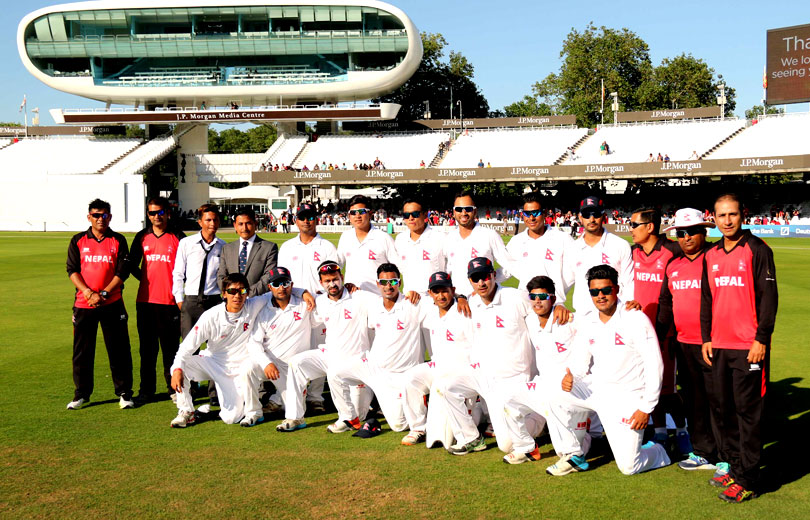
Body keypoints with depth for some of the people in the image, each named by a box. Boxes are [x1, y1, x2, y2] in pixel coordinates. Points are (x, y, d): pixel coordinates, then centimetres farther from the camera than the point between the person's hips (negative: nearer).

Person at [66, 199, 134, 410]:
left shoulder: (118, 241, 3)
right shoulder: (78, 241, 7)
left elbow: (122, 272, -2)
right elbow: (72, 270, 2)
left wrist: (103, 293, -13)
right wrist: (89, 293, -12)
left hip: (112, 305, -2)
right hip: (83, 305, 2)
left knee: (119, 350, 1)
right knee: (81, 351, 7)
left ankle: (124, 393, 11)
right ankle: (81, 395, 19)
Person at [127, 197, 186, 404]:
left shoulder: (178, 237, 1)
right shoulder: (142, 237, 10)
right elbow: (132, 264, 18)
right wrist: (146, 279, 9)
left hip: (170, 301, -3)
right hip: (145, 300, 3)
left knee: (170, 347, 3)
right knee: (147, 348, 7)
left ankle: (174, 388, 13)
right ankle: (146, 391, 15)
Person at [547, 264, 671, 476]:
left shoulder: (635, 320, -12)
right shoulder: (586, 322, 5)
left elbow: (655, 365, -12)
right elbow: (580, 362, 9)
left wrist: (646, 408, -14)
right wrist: (570, 379, -16)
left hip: (627, 396, -5)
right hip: (595, 388, 5)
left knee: (628, 466, -10)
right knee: (558, 403, -19)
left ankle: (657, 453, 26)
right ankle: (574, 456, 6)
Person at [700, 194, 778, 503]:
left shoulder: (757, 251, -4)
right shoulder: (711, 256, 12)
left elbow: (768, 298, -7)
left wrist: (761, 339, -12)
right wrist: (706, 338, 12)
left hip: (749, 347, -6)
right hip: (719, 346, 6)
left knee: (748, 410, -2)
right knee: (722, 407, 10)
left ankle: (747, 479, 4)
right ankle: (733, 466, 23)